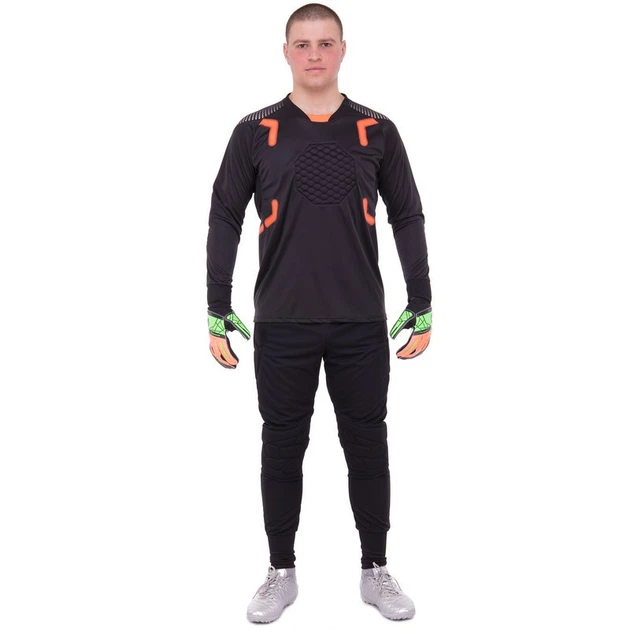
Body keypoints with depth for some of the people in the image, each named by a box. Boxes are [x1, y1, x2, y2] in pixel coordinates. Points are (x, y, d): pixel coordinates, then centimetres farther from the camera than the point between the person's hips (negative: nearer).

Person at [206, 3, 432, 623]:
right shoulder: (256, 131, 2)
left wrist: (421, 308, 2)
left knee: (368, 449, 9)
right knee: (282, 450, 9)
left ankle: (375, 570, 25)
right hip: (282, 324, 0)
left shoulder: (376, 131, 4)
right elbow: (224, 221, 2)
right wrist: (217, 314, -2)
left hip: (362, 323, 1)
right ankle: (281, 571, 25)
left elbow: (407, 219, 6)